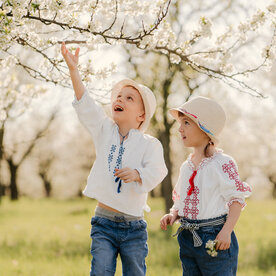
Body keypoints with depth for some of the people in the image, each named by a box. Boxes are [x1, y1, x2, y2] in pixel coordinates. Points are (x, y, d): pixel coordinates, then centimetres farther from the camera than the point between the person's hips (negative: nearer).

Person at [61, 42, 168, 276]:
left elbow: (156, 172, -17)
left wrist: (137, 174, -38)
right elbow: (85, 105, -5)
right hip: (104, 224, 1)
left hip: (134, 227, -1)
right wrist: (73, 70, -16)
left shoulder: (150, 144, -2)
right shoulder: (105, 130, 7)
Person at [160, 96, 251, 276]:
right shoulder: (186, 167, 12)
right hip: (188, 238, 7)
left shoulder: (222, 163, -9)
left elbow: (237, 199, -11)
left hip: (214, 237, -7)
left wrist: (226, 231, -20)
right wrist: (173, 215, -1)